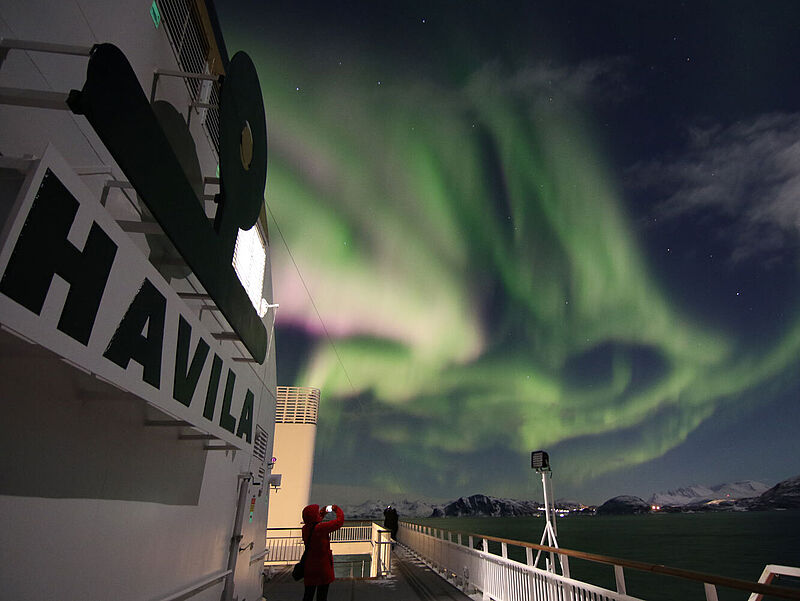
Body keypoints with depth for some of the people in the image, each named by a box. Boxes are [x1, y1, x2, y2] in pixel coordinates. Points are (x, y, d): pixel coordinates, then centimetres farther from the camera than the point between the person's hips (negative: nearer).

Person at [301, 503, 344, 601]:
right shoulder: (321, 528, -25)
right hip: (323, 568, -6)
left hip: (309, 568, 6)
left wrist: (322, 514, 19)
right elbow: (339, 521, -18)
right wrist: (337, 509, -2)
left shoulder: (305, 529, -4)